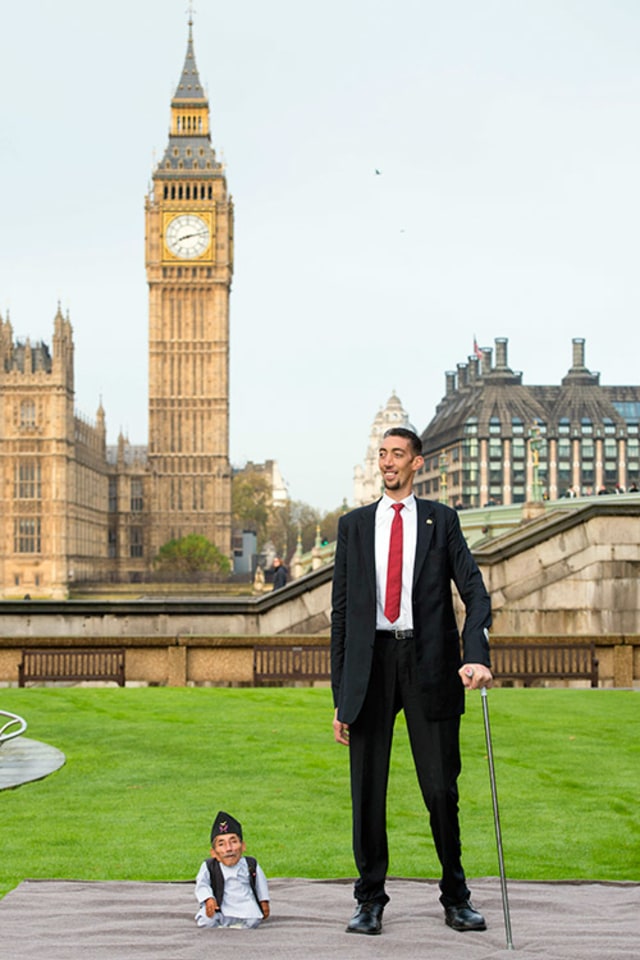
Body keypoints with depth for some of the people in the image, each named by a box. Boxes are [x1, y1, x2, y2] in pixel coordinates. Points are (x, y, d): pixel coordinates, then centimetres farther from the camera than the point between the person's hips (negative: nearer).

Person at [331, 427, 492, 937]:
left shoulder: (441, 520, 9)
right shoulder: (354, 525, 13)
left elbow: (475, 592, 0)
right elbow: (340, 611, 11)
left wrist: (476, 655, -18)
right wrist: (340, 695, 6)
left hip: (429, 664, -1)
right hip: (371, 661, 1)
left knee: (442, 788, 1)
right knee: (368, 791, 3)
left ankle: (456, 899, 16)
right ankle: (370, 900, 15)